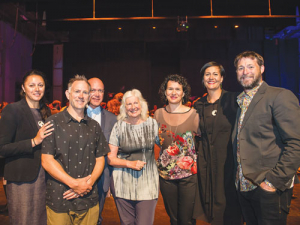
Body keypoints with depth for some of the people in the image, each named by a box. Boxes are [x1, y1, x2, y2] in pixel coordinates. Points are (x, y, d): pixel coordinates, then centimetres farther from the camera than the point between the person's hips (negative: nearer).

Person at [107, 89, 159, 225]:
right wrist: (130, 163, -14)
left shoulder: (152, 123, 3)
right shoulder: (119, 126, -1)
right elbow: (111, 159, -1)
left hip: (147, 184, 0)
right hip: (123, 185, 0)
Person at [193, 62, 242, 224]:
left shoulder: (233, 99, -5)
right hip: (206, 163, 4)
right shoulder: (199, 105, 8)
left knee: (229, 203, 6)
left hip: (228, 160, -4)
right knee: (210, 203, 13)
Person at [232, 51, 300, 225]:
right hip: (244, 186, 7)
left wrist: (274, 181, -18)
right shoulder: (241, 102, 13)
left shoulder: (280, 96, -10)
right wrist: (239, 178, 9)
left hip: (269, 190, -7)